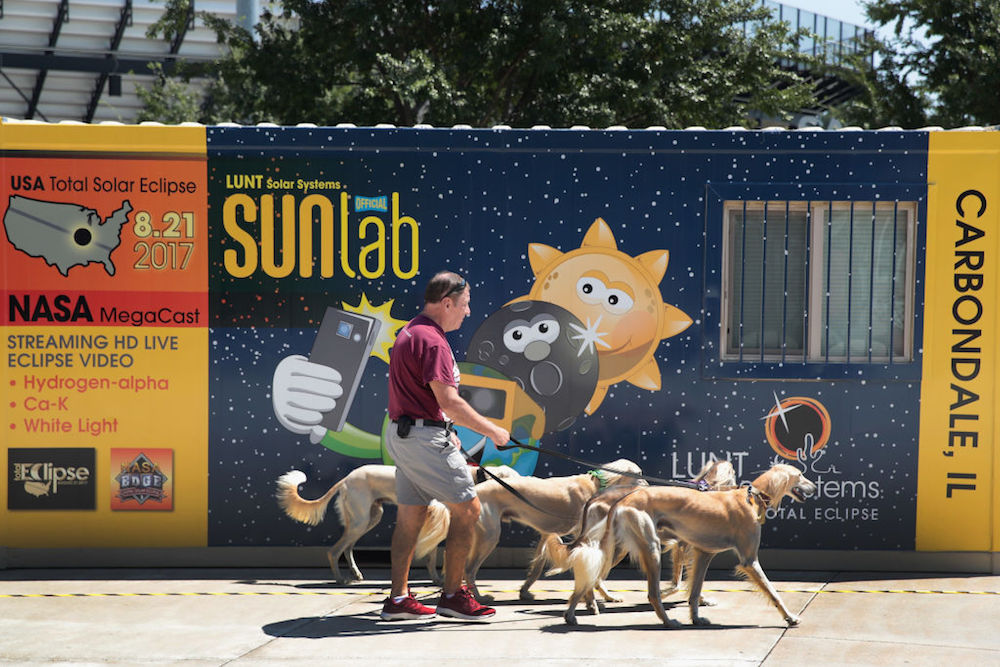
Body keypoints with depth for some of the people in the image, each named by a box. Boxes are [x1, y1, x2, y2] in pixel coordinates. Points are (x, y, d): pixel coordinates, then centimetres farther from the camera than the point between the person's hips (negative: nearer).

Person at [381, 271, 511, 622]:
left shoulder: (409, 332, 16)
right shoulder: (432, 341, -17)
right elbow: (449, 402, -22)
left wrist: (445, 432, 26)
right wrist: (492, 431, -13)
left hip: (402, 432, 10)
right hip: (426, 437, -10)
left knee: (410, 515, 12)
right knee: (467, 508, -4)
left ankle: (398, 599, 14)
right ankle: (453, 595, -2)